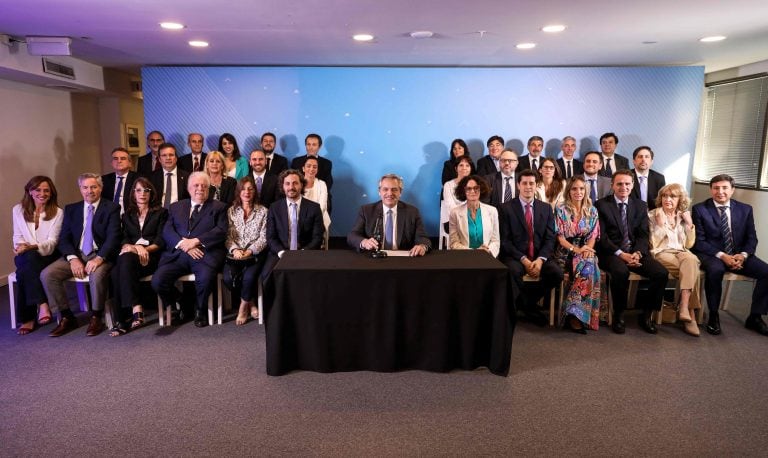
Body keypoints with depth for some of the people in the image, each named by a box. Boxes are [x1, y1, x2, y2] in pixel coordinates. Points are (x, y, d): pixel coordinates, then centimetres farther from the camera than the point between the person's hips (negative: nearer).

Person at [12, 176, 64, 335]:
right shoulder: (18, 210, 11)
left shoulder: (57, 212, 3)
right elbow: (17, 237, 9)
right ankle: (42, 304, -39)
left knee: (24, 272, -32)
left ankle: (28, 318, -29)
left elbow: (52, 241, -4)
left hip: (47, 255, -1)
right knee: (29, 258, -36)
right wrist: (21, 247, -15)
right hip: (26, 256, 2)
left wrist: (31, 247, -23)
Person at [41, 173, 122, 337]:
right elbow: (64, 238, 7)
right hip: (75, 254, 5)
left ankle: (96, 318, -15)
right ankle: (66, 317, -4)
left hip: (100, 255, -4)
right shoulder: (71, 209, 15)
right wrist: (73, 258, -12)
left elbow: (113, 237, -9)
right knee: (46, 274, -18)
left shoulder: (111, 208, 2)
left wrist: (99, 258, -24)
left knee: (97, 274, -36)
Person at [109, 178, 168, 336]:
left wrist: (145, 249, -14)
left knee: (126, 259, -36)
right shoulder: (127, 215, 26)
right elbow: (124, 239, 13)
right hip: (131, 254, 3)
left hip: (151, 256, -3)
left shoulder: (161, 213, 16)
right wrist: (136, 246, -11)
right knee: (115, 272, -32)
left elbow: (161, 240, 4)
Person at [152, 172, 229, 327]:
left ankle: (200, 309, -1)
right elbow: (167, 231, 10)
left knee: (206, 278, -34)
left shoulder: (218, 207, 15)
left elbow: (221, 231, -1)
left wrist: (196, 241, -13)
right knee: (157, 281, -21)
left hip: (205, 254, -3)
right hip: (177, 254, 3)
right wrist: (183, 244, -10)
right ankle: (182, 303, 11)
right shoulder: (176, 207, 23)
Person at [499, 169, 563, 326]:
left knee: (557, 273, -24)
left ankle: (527, 301, 0)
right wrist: (524, 259, -17)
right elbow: (505, 240, -6)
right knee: (513, 271, -36)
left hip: (539, 256, 4)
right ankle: (527, 307, -11)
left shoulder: (546, 208, 11)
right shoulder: (507, 208, 0)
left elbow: (550, 238, 4)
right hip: (515, 256, -3)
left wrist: (540, 259, -14)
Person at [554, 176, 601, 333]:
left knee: (589, 265, -32)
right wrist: (576, 249, -20)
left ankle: (575, 315, -28)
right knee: (588, 266, -32)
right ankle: (575, 315, -26)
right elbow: (559, 236, -6)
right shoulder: (560, 209, -1)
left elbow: (593, 235, 7)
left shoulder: (592, 210, 10)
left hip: (586, 252, 3)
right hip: (565, 253, -3)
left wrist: (587, 249, -14)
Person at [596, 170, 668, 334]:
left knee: (661, 272, -20)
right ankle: (618, 315, -14)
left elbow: (643, 235, 8)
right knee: (621, 271, -35)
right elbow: (601, 236, -6)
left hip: (636, 252, 4)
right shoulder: (602, 205, 3)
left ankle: (647, 315, 0)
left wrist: (637, 253, -13)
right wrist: (621, 254, -17)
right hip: (612, 253, -4)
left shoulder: (640, 206, 15)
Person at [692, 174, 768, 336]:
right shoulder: (699, 209, -2)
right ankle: (713, 316, -19)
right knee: (715, 270, -37)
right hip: (711, 254, -4)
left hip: (739, 255, 4)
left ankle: (755, 317, -1)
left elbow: (751, 238, 8)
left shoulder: (745, 209, 9)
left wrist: (743, 255, -13)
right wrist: (721, 255, -20)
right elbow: (699, 241, -7)